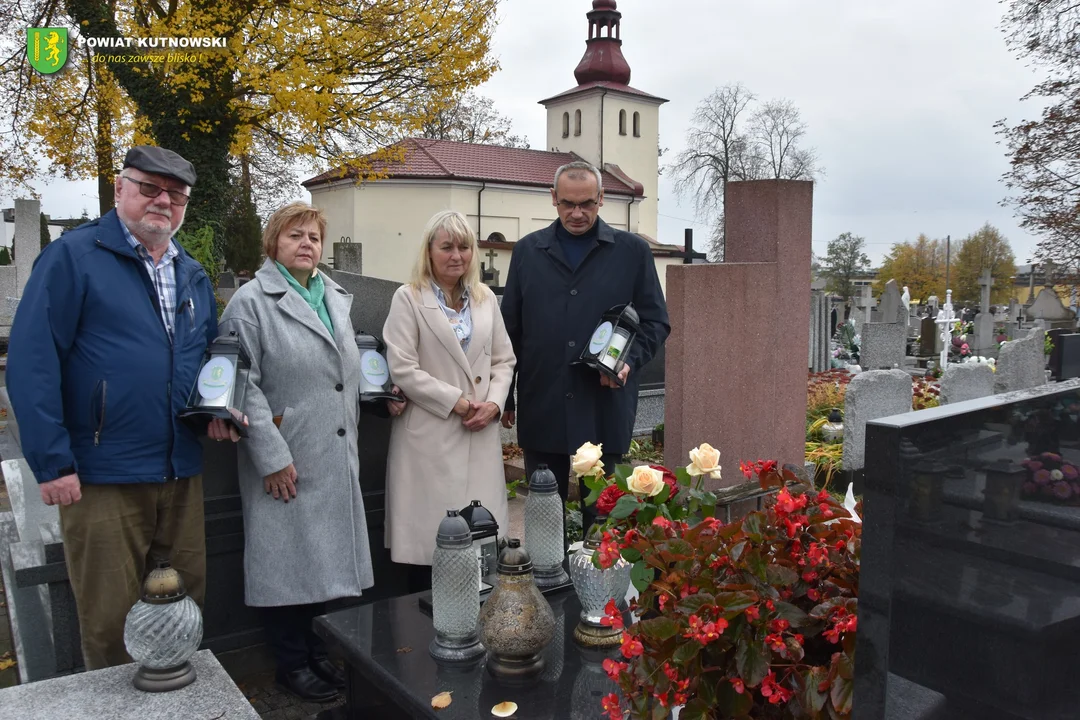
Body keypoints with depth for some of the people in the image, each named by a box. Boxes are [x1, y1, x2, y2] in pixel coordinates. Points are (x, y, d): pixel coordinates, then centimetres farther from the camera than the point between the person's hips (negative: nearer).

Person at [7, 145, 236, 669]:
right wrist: (52, 463, -15)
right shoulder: (72, 256, -7)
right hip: (102, 476, -6)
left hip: (182, 473, 6)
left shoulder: (193, 275, 13)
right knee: (110, 619, 6)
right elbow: (31, 363, -12)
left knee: (187, 602, 17)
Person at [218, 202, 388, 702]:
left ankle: (316, 651, 30)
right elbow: (243, 384, -13)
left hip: (335, 459, 6)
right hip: (286, 463, -6)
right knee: (286, 561, 4)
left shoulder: (336, 299, 14)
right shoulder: (252, 301, -7)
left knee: (323, 557, 13)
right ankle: (292, 664, 21)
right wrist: (271, 456, -16)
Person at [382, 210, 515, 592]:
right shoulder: (408, 298, -2)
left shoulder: (486, 298, 13)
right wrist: (456, 402, -12)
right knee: (430, 537, -1)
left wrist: (494, 403, -4)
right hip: (431, 436, -4)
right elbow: (402, 369, -9)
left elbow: (503, 360, 14)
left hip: (480, 436, 4)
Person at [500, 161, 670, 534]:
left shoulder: (632, 251, 4)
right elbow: (510, 328, 11)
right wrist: (504, 398, 10)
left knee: (601, 516, 8)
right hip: (541, 408, 2)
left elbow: (656, 321, 7)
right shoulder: (528, 250, 8)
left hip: (605, 408, -1)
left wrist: (630, 360, -12)